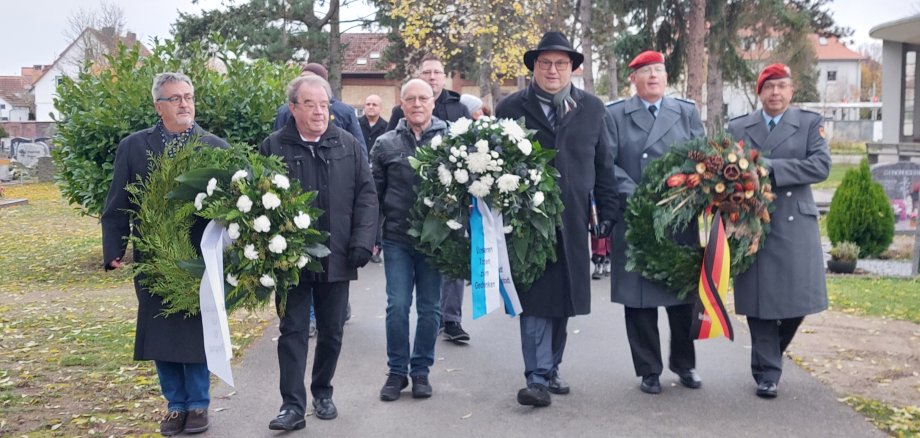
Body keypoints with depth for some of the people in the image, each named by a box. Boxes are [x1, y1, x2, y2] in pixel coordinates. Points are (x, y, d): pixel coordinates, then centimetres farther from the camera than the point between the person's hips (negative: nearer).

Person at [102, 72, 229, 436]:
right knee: (160, 335, 8)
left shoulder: (216, 147, 0)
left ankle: (198, 404, 21)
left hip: (201, 260, -1)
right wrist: (113, 252, -4)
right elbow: (117, 206, 3)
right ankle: (176, 404, 23)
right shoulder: (133, 147, 3)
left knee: (198, 333, 6)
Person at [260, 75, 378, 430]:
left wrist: (363, 241, -6)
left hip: (337, 258, 2)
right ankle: (293, 405, 7)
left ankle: (323, 394, 29)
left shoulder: (347, 144, 5)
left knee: (332, 332, 12)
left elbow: (366, 195, 4)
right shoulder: (274, 147, -1)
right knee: (293, 331, 3)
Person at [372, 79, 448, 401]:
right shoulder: (386, 144, 4)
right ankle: (397, 371, 15)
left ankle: (421, 370, 22)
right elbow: (373, 192, 7)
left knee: (429, 308, 8)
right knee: (397, 306, 1)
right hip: (397, 240, 0)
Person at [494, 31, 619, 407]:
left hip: (573, 221, 3)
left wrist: (608, 211, 6)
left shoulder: (592, 108, 9)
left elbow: (604, 164, 10)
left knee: (563, 298, 10)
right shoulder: (511, 108, 2)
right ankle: (538, 378, -2)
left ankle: (550, 368, 23)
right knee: (536, 298, -5)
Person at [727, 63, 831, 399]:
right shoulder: (737, 128, 10)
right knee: (759, 302, 1)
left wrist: (770, 167, -15)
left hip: (795, 224, 0)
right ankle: (767, 373, 12)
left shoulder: (809, 123, 6)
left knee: (798, 298, 1)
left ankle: (772, 352, 30)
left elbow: (821, 166, -7)